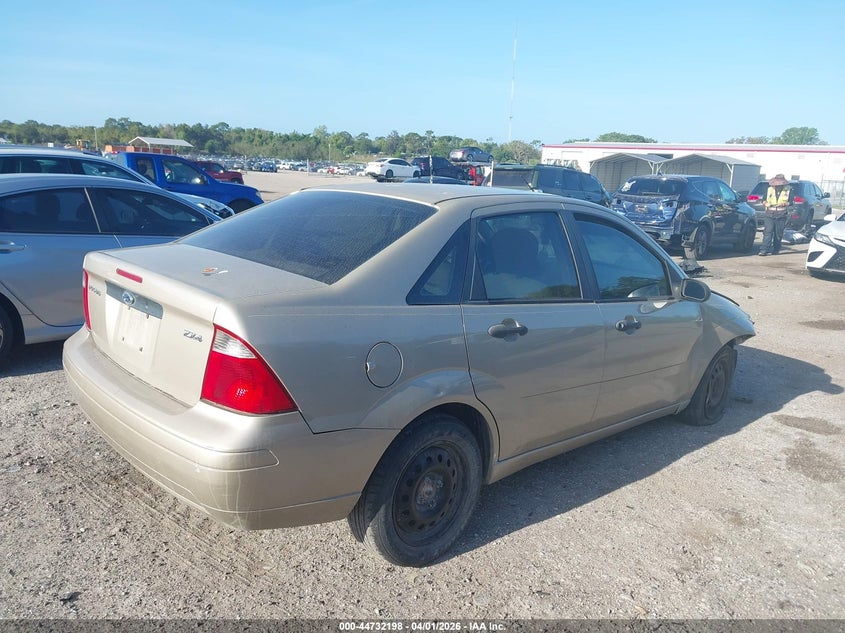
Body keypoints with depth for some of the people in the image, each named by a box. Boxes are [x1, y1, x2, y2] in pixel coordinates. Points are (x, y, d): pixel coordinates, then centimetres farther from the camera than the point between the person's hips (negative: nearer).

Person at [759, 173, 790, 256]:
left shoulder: (787, 190, 7)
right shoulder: (769, 189, 8)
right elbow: (764, 200, 13)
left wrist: (785, 204, -13)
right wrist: (765, 203, -10)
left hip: (781, 216, 1)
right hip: (769, 215, -1)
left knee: (778, 234, 4)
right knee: (768, 232, -11)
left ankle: (775, 250, 15)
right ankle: (764, 250, -16)